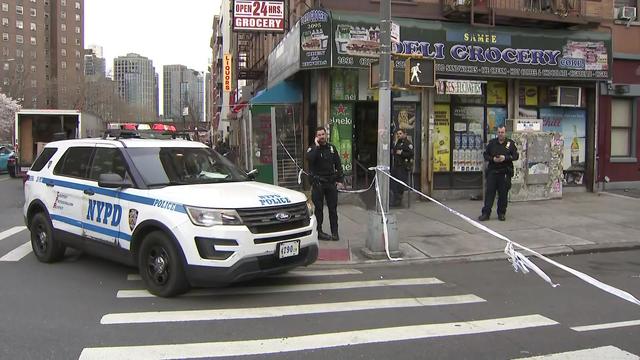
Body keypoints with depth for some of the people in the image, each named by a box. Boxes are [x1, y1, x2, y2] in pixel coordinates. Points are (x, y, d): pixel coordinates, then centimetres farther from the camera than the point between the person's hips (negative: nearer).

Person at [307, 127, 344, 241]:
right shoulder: (312, 149, -1)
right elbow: (310, 158, -24)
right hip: (318, 183, -3)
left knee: (333, 208, 5)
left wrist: (340, 180, 6)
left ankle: (335, 232, 10)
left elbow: (338, 164, 13)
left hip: (331, 182, 3)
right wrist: (316, 146, -19)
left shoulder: (332, 148, 10)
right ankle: (318, 231, 10)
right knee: (318, 208, 2)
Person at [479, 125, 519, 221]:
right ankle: (486, 213, 0)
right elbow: (485, 155, 10)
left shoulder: (510, 143, 5)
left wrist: (505, 158, -16)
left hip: (505, 173, -1)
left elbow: (516, 155, 0)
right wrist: (493, 159, -9)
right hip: (492, 171, 1)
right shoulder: (492, 143, 9)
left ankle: (501, 213, 15)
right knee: (489, 192, -2)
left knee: (503, 194, 4)